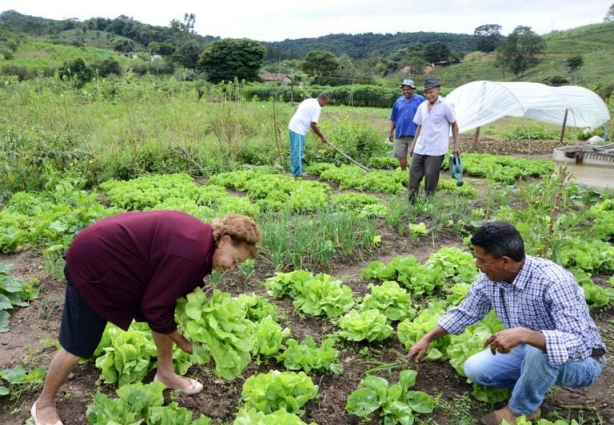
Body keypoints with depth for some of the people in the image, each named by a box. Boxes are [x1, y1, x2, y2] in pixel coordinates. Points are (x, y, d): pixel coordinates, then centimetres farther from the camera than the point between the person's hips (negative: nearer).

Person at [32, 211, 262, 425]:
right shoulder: (188, 254, -34)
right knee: (77, 347, 4)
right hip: (92, 264, -9)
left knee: (169, 315, 11)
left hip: (118, 255, 9)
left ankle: (165, 374, 30)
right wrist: (181, 341, -9)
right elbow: (154, 308, -24)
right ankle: (44, 404, 28)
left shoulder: (201, 236, -4)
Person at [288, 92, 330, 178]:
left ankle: (294, 170, 27)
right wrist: (322, 137, -9)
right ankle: (298, 174, -1)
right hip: (299, 130, -10)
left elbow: (297, 108, 25)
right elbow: (313, 125, -17)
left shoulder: (309, 100, 14)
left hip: (293, 126, 10)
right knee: (298, 152, -5)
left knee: (294, 151, 17)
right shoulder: (317, 107, -14)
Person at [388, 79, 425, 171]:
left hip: (414, 134, -4)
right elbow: (393, 119, 16)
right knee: (401, 156, 10)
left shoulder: (420, 100, 0)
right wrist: (391, 131, 11)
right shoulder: (398, 101, 11)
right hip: (400, 134, 4)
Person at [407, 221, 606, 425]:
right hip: (530, 350, 6)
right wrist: (427, 339, -1)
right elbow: (464, 313, 2)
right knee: (474, 369, -8)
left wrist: (524, 334, -54)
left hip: (581, 360, -5)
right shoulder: (489, 279, -14)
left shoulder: (554, 281, -34)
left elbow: (578, 342, -41)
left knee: (540, 352, -37)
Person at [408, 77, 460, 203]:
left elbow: (454, 125, 2)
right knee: (414, 174, 4)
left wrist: (456, 145, -2)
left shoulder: (446, 106, -5)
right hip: (420, 148, 5)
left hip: (436, 150, -5)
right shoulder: (422, 106, 9)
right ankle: (412, 203, 13)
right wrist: (413, 145, 16)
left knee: (431, 177, -1)